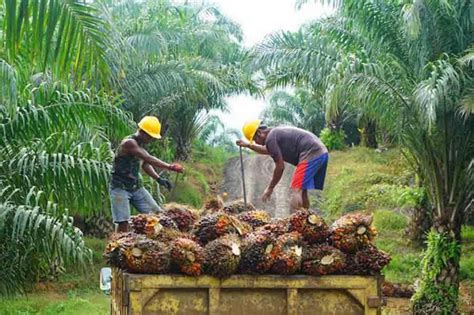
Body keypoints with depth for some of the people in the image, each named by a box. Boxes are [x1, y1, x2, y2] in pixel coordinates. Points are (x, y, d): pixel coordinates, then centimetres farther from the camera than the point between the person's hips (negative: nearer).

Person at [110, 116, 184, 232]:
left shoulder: (142, 144, 8)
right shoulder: (129, 143, -20)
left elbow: (145, 164, 17)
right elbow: (148, 159, -29)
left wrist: (158, 179, 2)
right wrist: (169, 167, -33)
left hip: (136, 187, 9)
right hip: (120, 188, -9)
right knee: (123, 221, -17)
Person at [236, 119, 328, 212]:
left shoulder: (270, 138, -7)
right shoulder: (277, 132, 24)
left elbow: (280, 167, -8)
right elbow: (267, 150, 46)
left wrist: (270, 188, 1)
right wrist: (248, 145, 49)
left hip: (311, 154, -10)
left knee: (296, 190, -14)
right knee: (302, 190, 15)